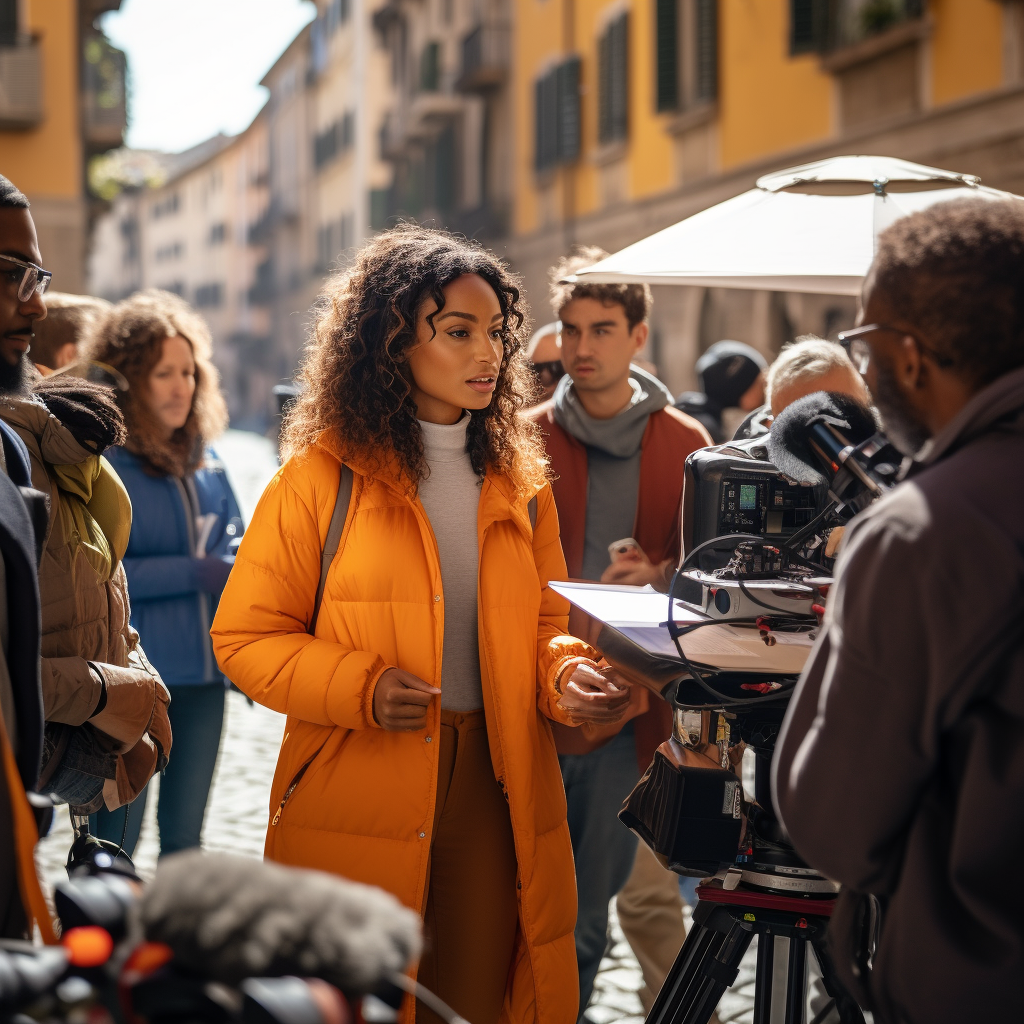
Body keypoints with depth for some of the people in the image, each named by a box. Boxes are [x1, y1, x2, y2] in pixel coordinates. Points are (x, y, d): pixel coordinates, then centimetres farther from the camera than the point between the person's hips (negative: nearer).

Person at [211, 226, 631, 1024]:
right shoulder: (321, 477, -3)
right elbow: (245, 636, -2)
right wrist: (360, 688, -17)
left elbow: (547, 625, 16)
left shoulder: (520, 484, 12)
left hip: (492, 790, 4)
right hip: (357, 800, -4)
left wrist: (568, 672, -7)